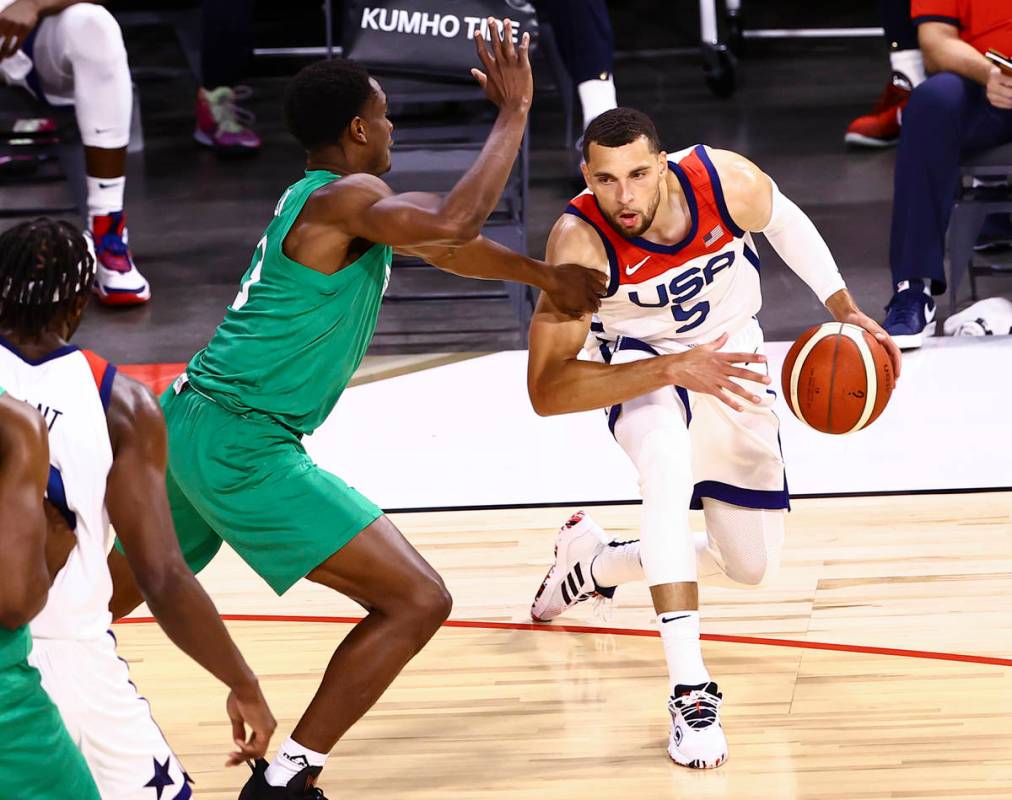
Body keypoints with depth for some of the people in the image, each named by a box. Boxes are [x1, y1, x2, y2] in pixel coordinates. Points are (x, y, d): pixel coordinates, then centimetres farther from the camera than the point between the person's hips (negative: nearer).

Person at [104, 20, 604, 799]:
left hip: (189, 422, 10)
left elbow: (442, 245, 29)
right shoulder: (343, 199, -13)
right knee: (418, 601, -8)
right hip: (245, 448, -10)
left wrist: (548, 276, 31)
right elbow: (451, 222, -32)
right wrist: (514, 113, -22)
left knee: (104, 601, 27)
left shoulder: (321, 199, 17)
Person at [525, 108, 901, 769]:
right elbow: (545, 390, -38)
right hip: (642, 365, -4)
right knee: (667, 458, -40)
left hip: (732, 359, 4)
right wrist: (674, 369, -44)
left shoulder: (728, 182, -27)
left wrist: (843, 307, -7)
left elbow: (785, 220, -1)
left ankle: (592, 563, 37)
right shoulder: (580, 242, -34)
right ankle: (691, 691, -38)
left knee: (752, 567, 9)